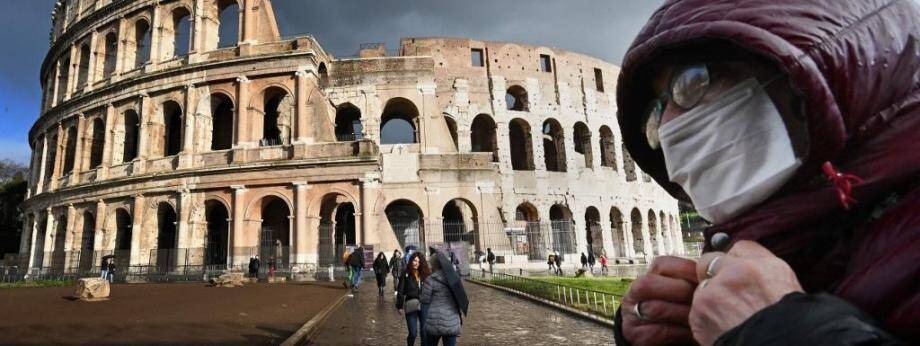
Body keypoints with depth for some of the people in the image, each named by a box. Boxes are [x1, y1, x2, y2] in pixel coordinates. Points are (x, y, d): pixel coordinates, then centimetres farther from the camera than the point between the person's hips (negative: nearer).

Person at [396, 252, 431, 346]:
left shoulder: (425, 274, 4)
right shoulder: (405, 274, -4)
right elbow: (400, 291, -3)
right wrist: (399, 306, -6)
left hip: (424, 306, 2)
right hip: (411, 306, -2)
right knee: (413, 333, -1)